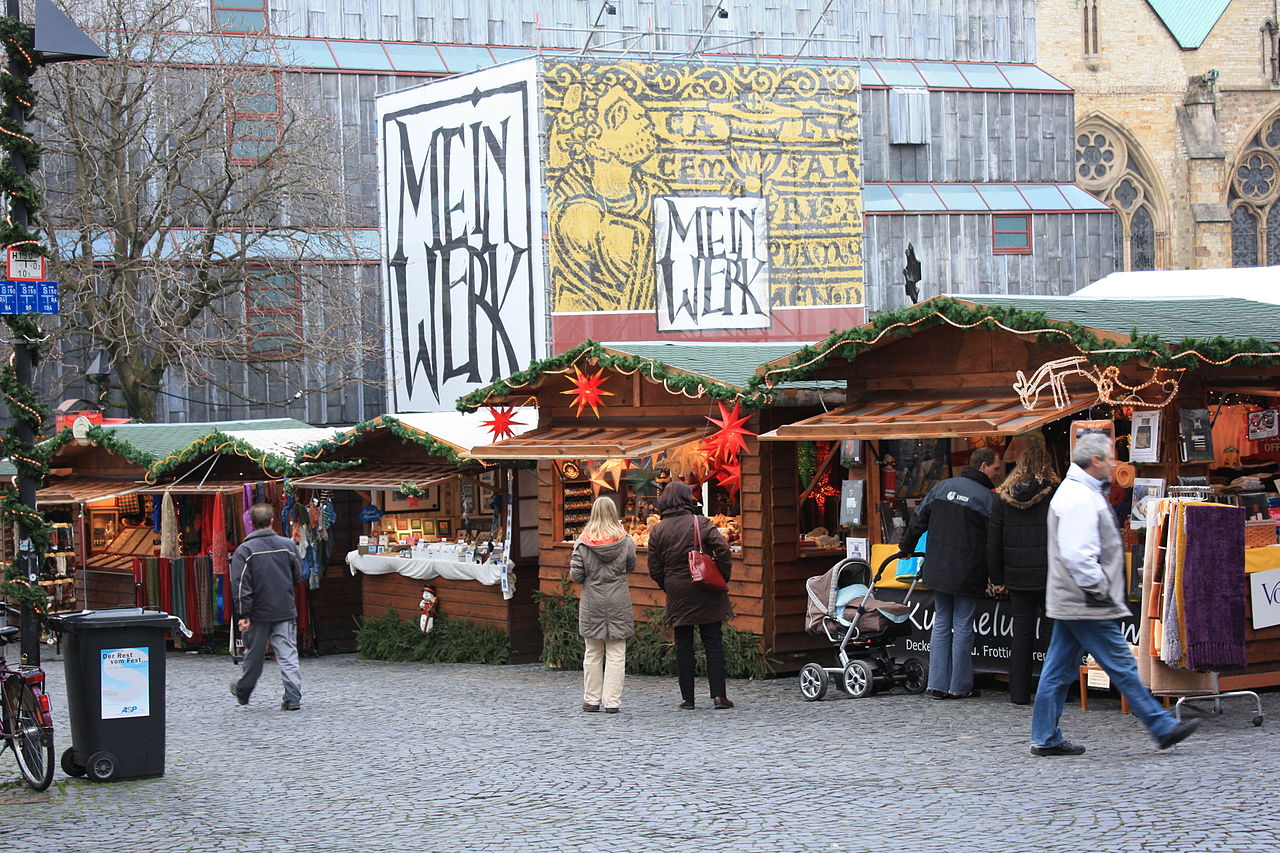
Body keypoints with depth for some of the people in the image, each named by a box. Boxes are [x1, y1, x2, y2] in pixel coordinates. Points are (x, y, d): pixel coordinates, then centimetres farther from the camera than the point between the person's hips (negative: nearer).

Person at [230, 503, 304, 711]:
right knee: (288, 654, 1)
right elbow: (298, 577, 8)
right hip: (286, 611, 1)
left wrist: (243, 615, -13)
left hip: (258, 613, -1)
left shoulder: (244, 550, -9)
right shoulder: (288, 545, -1)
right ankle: (293, 697, -8)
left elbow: (240, 585, -14)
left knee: (254, 654, 14)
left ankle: (242, 692, 33)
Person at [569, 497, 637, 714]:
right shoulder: (625, 542, -6)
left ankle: (592, 699, 14)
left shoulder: (583, 543, -7)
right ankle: (612, 701, 1)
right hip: (618, 604, -1)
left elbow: (576, 576, -5)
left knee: (593, 653, 11)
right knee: (616, 653, 3)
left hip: (592, 604, 1)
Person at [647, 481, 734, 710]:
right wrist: (723, 576, -1)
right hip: (706, 594, -1)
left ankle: (687, 698, 7)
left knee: (683, 646, 7)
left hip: (677, 594, 1)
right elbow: (723, 549, -14)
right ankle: (718, 695, -2)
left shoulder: (657, 531, 1)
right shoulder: (702, 523, -5)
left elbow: (654, 569, 2)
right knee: (713, 643, 3)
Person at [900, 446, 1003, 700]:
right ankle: (960, 686, 8)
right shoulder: (988, 498, -10)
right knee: (963, 626, 4)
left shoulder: (943, 487, 5)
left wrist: (906, 547, 25)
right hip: (967, 574, -5)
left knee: (941, 624, 12)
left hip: (938, 569, 5)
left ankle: (938, 685, 11)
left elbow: (919, 520, 11)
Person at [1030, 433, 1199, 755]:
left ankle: (1045, 738, 12)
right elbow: (1076, 554, -25)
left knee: (1059, 671, 10)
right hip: (1088, 606, -11)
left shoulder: (1076, 491, 17)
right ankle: (1162, 727, 2)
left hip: (1070, 602, 11)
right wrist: (1098, 589, -19)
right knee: (1122, 666, -4)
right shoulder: (1080, 498, -18)